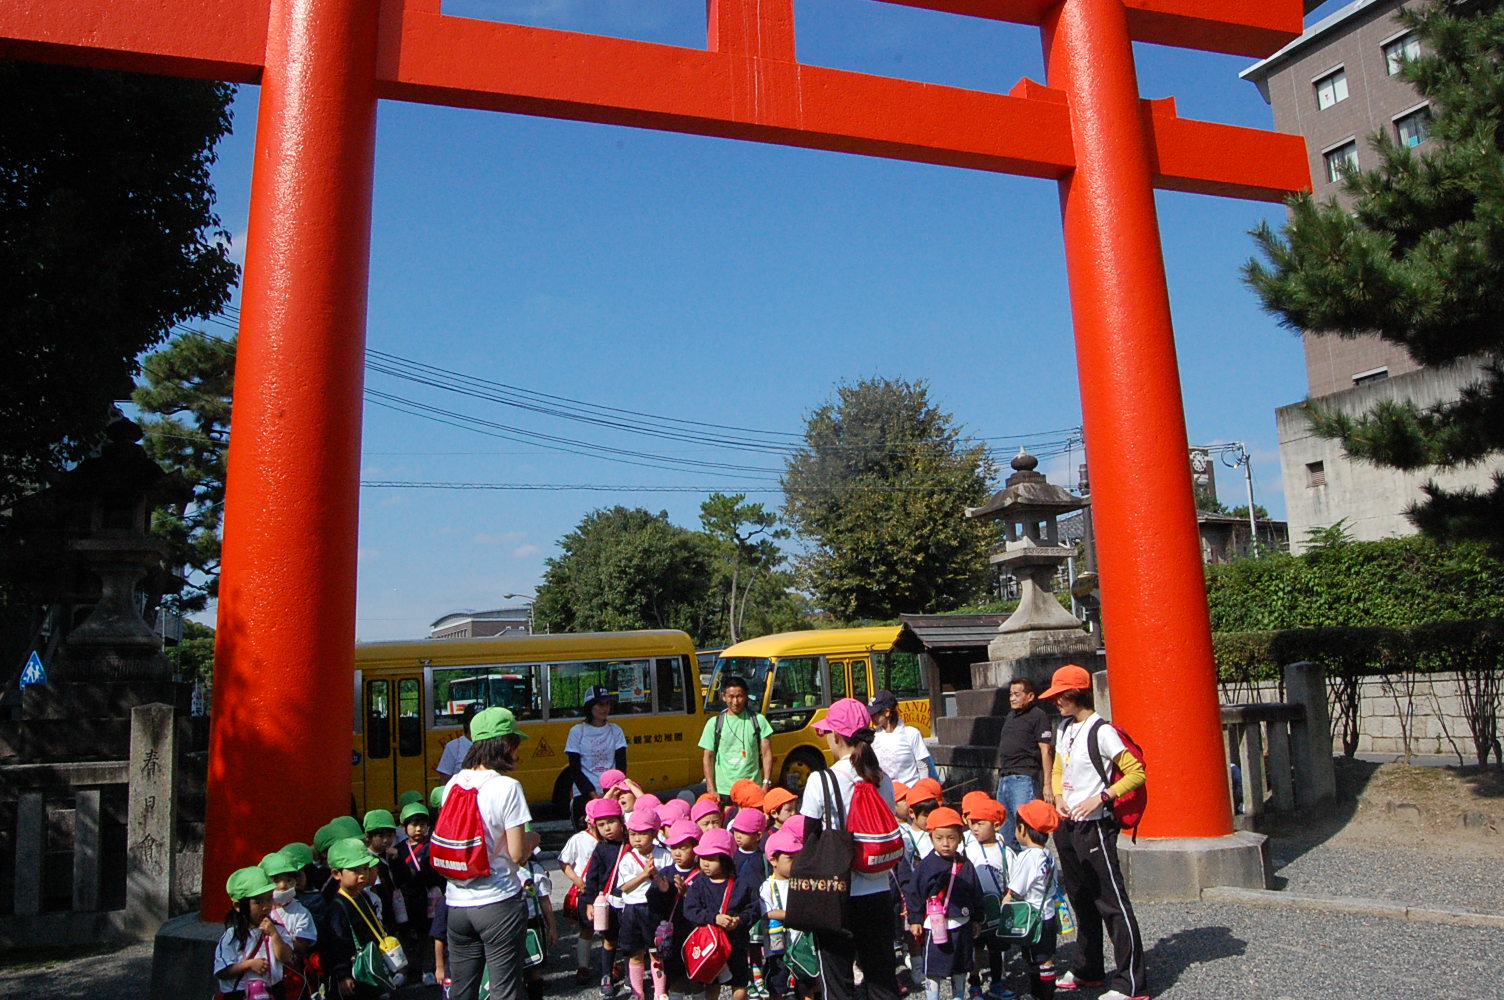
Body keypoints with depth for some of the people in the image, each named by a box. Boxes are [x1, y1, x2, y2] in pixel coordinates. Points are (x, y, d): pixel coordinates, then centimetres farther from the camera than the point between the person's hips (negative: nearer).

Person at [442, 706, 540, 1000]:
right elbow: (517, 854, -14)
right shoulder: (507, 787, -15)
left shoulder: (453, 785, 3)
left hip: (456, 905, 6)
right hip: (498, 903, -6)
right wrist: (532, 838, 6)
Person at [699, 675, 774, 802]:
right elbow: (708, 758, 5)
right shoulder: (714, 723, 4)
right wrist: (711, 790, -3)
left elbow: (766, 754, 4)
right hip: (723, 791, 0)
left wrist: (766, 785, -4)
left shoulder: (758, 720, 4)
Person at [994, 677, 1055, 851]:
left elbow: (1046, 750, -12)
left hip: (1024, 779, -9)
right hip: (1004, 778, 9)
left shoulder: (1038, 716, -6)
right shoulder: (1010, 716, 20)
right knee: (1004, 830, 12)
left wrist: (1047, 784, -16)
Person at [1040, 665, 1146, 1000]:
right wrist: (1059, 797, 4)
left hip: (1094, 826, -9)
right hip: (1067, 825, 9)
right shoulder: (1064, 728, 11)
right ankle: (1089, 970, 30)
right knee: (1080, 900, 17)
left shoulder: (1101, 730, -15)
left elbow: (1136, 772, -17)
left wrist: (1099, 798, -23)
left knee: (1112, 903, -6)